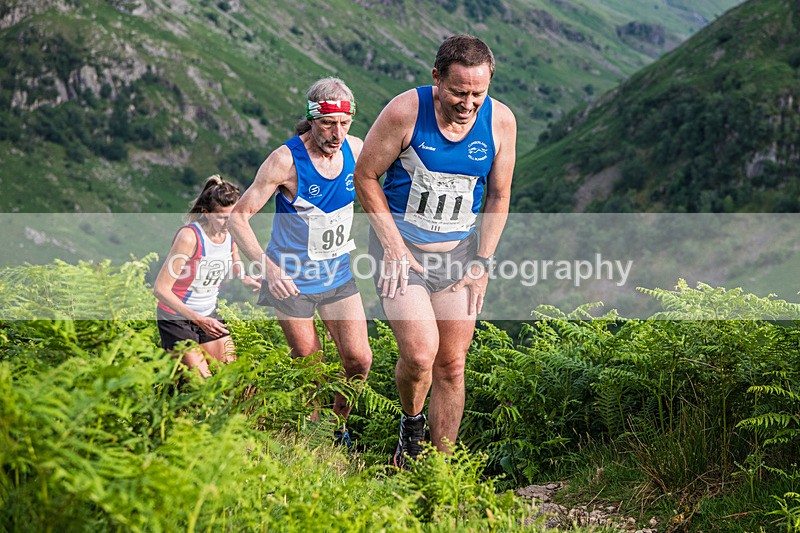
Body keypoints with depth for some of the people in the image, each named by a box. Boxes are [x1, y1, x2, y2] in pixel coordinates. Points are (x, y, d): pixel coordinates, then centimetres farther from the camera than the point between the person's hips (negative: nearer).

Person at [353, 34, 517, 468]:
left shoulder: (500, 121, -9)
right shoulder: (405, 111, -18)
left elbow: (498, 197, 4)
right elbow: (365, 177, -7)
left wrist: (482, 262, -1)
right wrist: (394, 248, -11)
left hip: (459, 250, 3)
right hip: (402, 244, -3)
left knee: (451, 366, 5)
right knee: (419, 354, -19)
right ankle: (411, 424, 13)